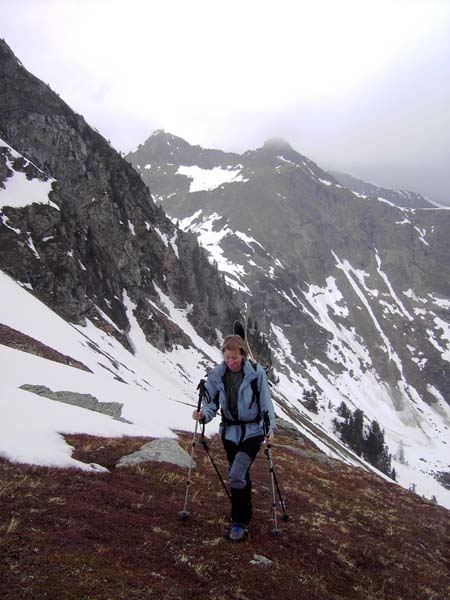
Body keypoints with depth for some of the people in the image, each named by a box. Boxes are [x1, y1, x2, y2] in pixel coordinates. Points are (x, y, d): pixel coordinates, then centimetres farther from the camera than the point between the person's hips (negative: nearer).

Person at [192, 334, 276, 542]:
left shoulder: (256, 373, -14)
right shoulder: (216, 375, -7)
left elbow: (265, 402, -9)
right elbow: (212, 403, -2)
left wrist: (270, 427, -18)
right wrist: (203, 415, -23)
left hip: (253, 430, -4)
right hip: (230, 431, 4)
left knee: (236, 474, -17)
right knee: (241, 475, 16)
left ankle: (239, 522, -2)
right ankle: (246, 514, 36)